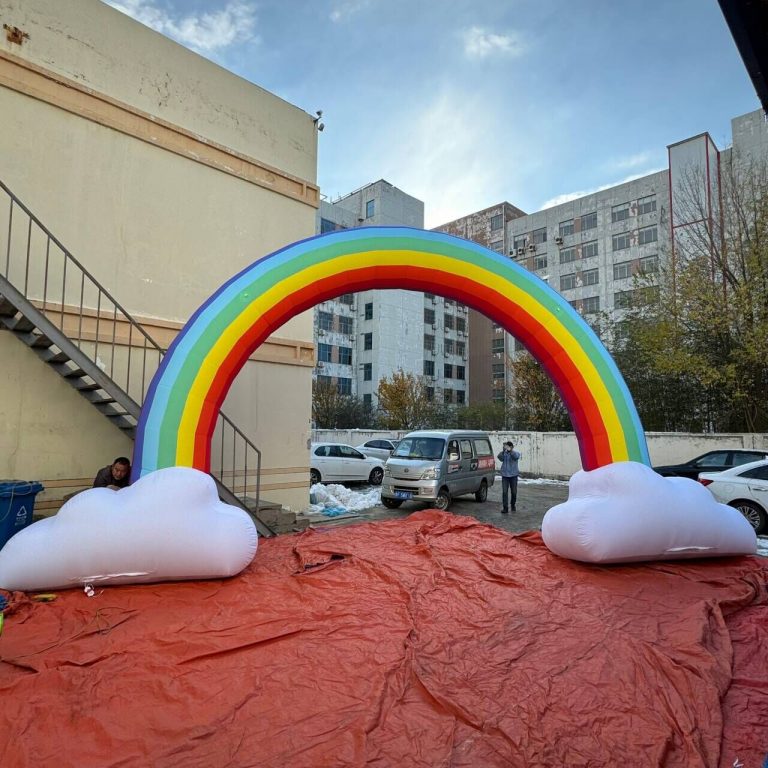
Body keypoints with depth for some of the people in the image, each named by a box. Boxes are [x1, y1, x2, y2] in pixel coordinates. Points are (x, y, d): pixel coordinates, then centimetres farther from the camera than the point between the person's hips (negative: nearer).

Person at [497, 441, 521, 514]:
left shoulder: (516, 453, -2)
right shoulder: (504, 453, -1)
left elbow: (516, 457, -26)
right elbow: (500, 457, -22)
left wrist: (510, 450, -41)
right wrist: (504, 450, -37)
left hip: (513, 475, 0)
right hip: (505, 475, 0)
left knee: (514, 492, 10)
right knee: (504, 492, -7)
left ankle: (513, 505, 33)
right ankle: (505, 508, -4)